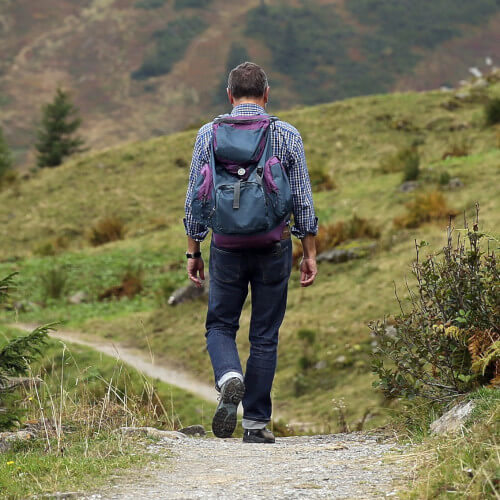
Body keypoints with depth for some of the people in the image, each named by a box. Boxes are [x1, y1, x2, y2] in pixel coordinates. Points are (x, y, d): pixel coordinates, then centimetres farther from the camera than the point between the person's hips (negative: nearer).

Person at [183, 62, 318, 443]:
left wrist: (193, 251, 10)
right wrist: (310, 253, 8)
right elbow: (303, 200, 1)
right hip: (274, 245, 0)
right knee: (265, 336, 9)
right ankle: (256, 422, 10)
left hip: (227, 245, 0)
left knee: (220, 325, 14)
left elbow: (195, 199, 2)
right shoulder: (288, 136, 0)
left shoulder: (209, 134, 0)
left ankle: (230, 378, -16)